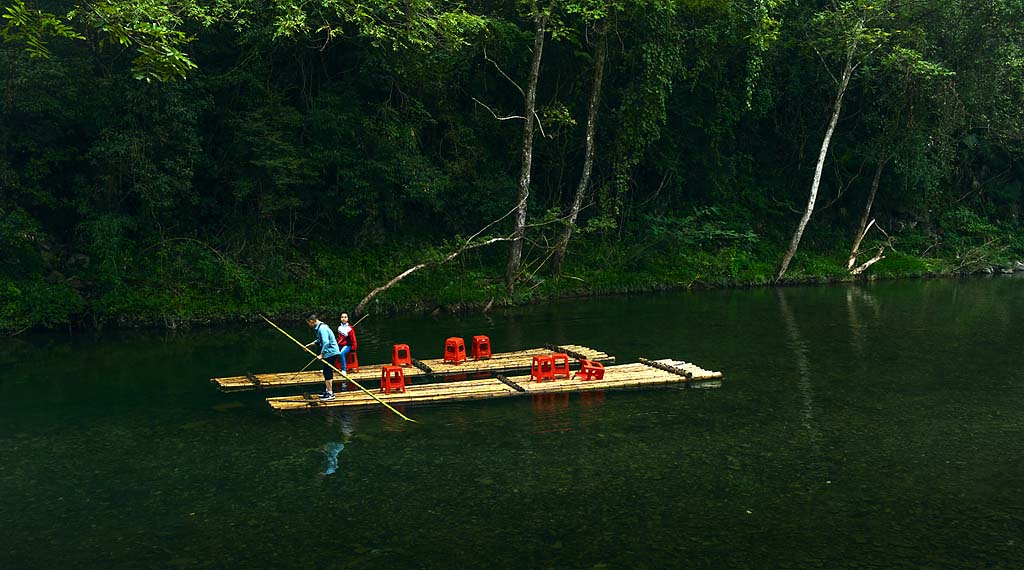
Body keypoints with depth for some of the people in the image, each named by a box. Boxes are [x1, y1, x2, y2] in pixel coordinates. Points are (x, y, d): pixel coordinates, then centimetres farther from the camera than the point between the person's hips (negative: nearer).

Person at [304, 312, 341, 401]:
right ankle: (328, 390, 27)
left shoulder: (322, 328, -20)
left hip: (331, 353, -10)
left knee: (327, 372, -6)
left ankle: (330, 394, -3)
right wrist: (310, 345, 23)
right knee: (328, 372, 17)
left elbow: (326, 342, -27)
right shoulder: (319, 327, 13)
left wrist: (321, 355, -24)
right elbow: (320, 341, 27)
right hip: (330, 352, 10)